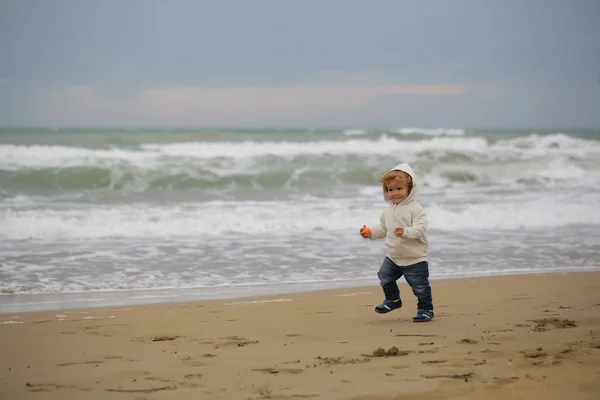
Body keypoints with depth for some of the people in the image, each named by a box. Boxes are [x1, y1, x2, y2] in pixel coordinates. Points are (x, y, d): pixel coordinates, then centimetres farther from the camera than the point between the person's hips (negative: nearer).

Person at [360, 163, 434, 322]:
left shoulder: (415, 209, -16)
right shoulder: (388, 211, 6)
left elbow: (420, 228, -26)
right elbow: (383, 229, 17)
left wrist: (406, 232, -41)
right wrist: (370, 233, 1)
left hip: (415, 258, -7)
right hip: (393, 257, 7)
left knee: (420, 286, -1)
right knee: (385, 277, 14)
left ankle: (426, 309, 16)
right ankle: (393, 300, 36)